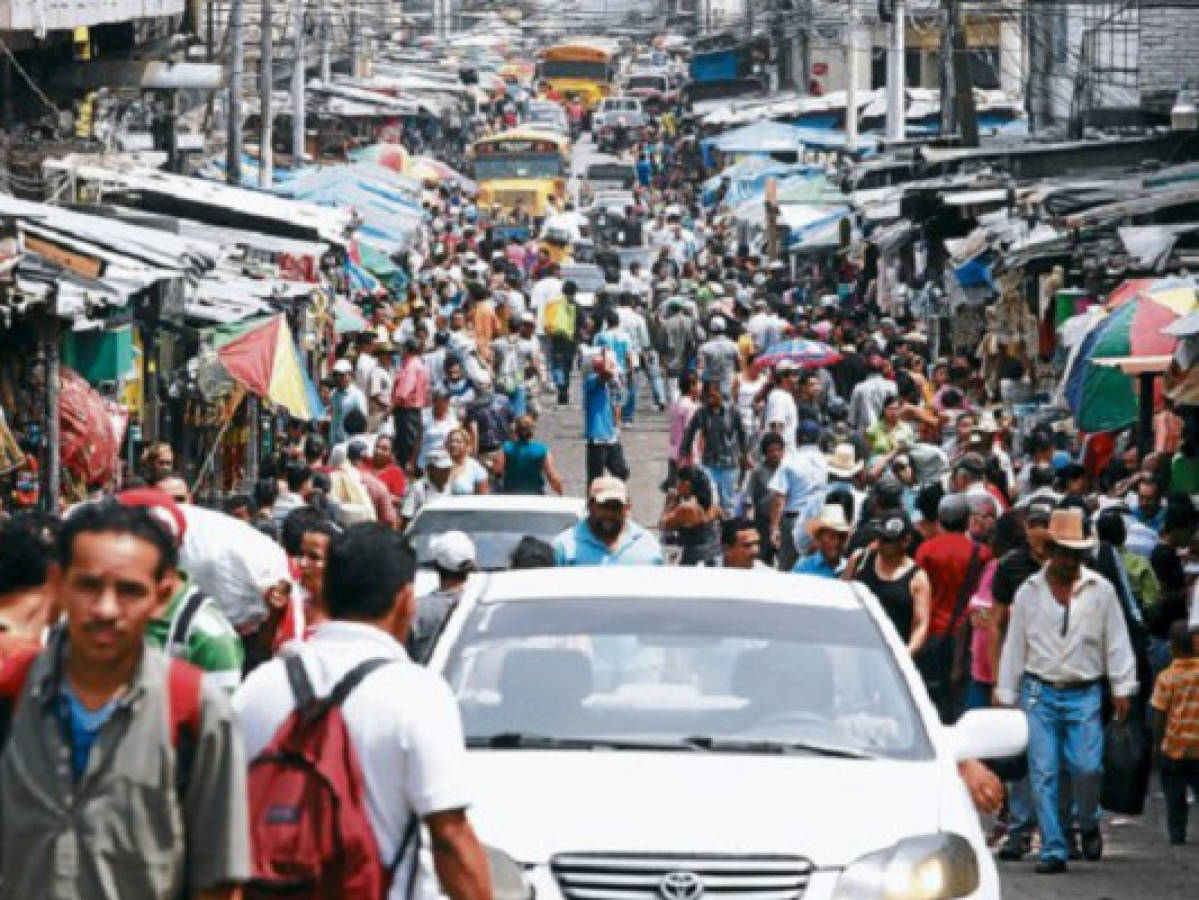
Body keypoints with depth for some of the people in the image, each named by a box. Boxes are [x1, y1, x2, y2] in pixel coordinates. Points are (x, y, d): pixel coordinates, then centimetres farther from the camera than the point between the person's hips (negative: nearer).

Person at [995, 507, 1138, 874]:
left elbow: (1117, 641, 7)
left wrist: (1122, 689, 1)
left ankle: (1088, 824, 21)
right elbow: (1014, 645, 11)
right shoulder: (1029, 592, 7)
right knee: (1044, 774, -3)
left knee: (1087, 767, -9)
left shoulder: (1100, 590, 4)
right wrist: (1005, 695, 10)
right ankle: (1052, 850, 0)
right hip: (1040, 694, 1)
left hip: (1084, 695, -1)